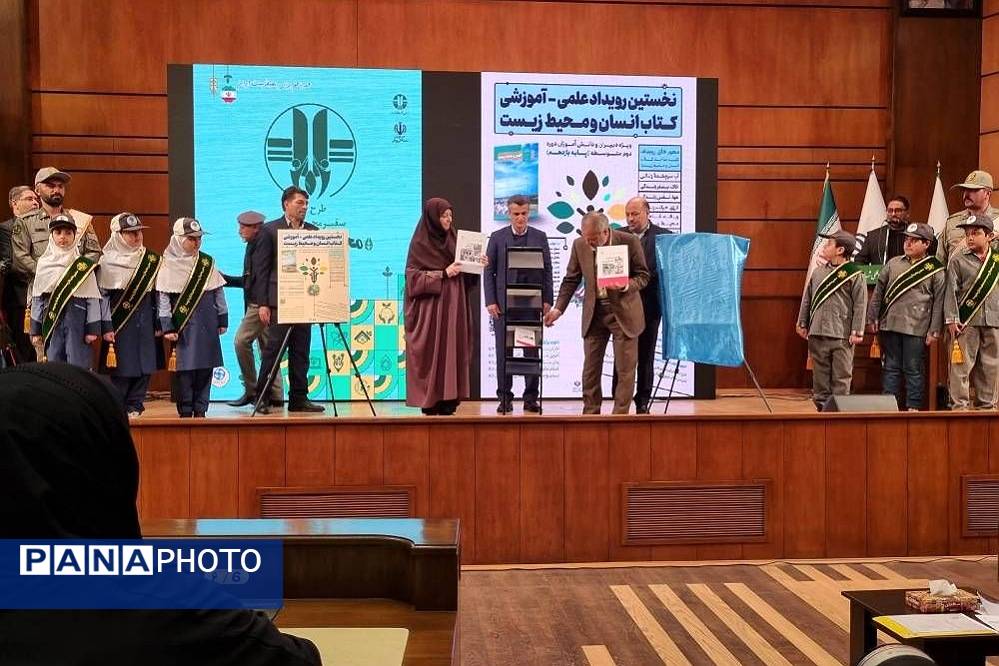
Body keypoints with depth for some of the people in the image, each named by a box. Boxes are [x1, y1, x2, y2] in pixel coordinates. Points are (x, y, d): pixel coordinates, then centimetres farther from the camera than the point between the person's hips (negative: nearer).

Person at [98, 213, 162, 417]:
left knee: (144, 367, 5)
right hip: (119, 323, -4)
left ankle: (135, 406, 14)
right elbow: (101, 295, -5)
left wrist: (159, 324, 7)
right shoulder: (107, 261, -2)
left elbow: (157, 294, 10)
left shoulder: (152, 260, 9)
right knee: (121, 367, -2)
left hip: (145, 323, 4)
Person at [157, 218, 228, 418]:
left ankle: (201, 409, 12)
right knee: (185, 368, -3)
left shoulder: (207, 262, 9)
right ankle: (185, 411, 6)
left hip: (207, 324, 4)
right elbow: (163, 298, -4)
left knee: (206, 368, 4)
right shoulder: (168, 265, -3)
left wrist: (223, 320, 10)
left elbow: (218, 293, 13)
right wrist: (167, 327, -9)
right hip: (183, 325, -4)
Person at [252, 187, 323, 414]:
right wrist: (262, 304, -8)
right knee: (273, 349, -4)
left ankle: (299, 398, 13)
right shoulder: (270, 230, 1)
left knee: (301, 352, 6)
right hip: (278, 301, -4)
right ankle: (261, 397, 4)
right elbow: (260, 269, -2)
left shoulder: (312, 231, 13)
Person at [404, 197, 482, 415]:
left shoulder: (453, 239, 13)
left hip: (454, 308, 6)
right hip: (430, 309, -6)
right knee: (431, 352, -5)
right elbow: (413, 275, -10)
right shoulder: (420, 244, -4)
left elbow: (466, 276, 16)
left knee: (453, 352, 2)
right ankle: (430, 402, 0)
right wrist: (443, 273, -17)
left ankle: (448, 401, 5)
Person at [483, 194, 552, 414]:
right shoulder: (497, 237, 5)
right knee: (503, 352, 2)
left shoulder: (540, 237, 6)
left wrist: (546, 300, -2)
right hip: (503, 303, 0)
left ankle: (531, 398, 10)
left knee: (532, 351, 3)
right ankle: (505, 397, 9)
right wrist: (490, 301, -5)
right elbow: (489, 271, 3)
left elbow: (547, 270, 6)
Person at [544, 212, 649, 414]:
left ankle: (620, 414, 11)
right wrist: (558, 308, -3)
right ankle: (590, 413, 15)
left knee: (625, 369, 1)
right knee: (590, 368, 5)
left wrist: (626, 286, -23)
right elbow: (571, 280, 6)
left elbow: (643, 275, -3)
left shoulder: (630, 241, -10)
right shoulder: (580, 245, -2)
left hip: (623, 312, -3)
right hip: (594, 313, 3)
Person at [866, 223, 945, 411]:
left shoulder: (935, 269, 1)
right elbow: (878, 291, 13)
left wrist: (934, 331, -4)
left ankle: (913, 407, 11)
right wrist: (872, 318, 8)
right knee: (890, 367, 8)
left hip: (916, 328, -3)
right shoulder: (893, 263, 10)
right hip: (890, 324, 3)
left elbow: (939, 302, 0)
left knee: (913, 369, 3)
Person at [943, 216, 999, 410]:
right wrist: (952, 319, -8)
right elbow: (951, 291, -3)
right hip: (966, 321, -3)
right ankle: (959, 405, 1)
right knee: (962, 365, -4)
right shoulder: (958, 259, -1)